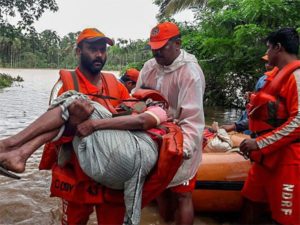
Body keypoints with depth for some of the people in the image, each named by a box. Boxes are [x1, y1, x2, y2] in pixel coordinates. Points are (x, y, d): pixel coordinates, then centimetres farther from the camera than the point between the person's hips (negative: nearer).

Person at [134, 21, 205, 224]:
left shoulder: (190, 72, -20)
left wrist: (184, 147, -38)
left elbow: (193, 117, -28)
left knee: (182, 195, 2)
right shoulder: (149, 67, 2)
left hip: (180, 147, -7)